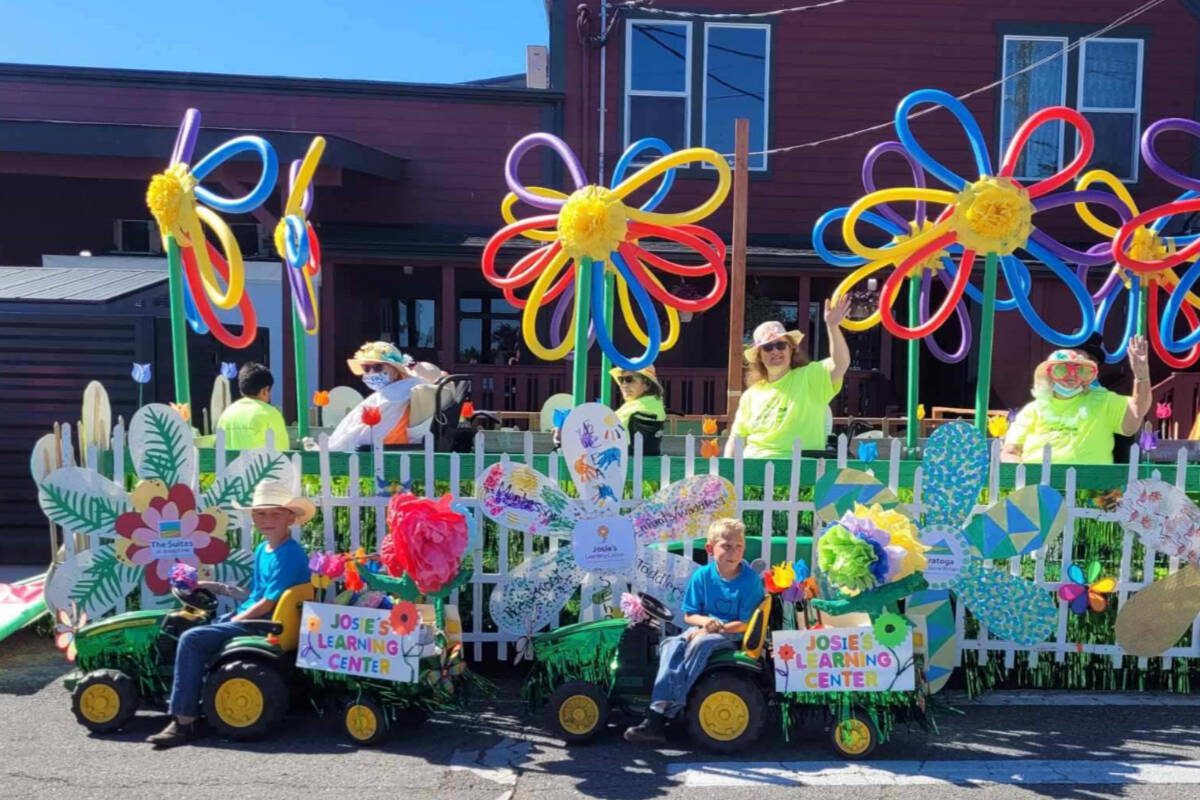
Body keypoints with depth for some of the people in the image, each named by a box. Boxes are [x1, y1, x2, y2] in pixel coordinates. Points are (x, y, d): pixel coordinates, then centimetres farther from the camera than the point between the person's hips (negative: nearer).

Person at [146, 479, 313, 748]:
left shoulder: (289, 554, -16)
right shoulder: (262, 550, 13)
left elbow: (268, 603, -19)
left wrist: (235, 620, -8)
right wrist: (213, 587, 16)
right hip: (247, 617, 10)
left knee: (191, 639, -17)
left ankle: (184, 722, -13)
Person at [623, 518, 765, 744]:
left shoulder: (750, 580, -14)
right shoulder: (702, 576, -4)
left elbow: (747, 623, -14)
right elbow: (689, 615, 3)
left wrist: (719, 627, -22)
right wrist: (705, 621, -18)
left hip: (734, 634, -4)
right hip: (704, 628, 4)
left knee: (700, 644, -33)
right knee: (671, 645, -24)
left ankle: (670, 710, -28)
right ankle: (657, 713, -35)